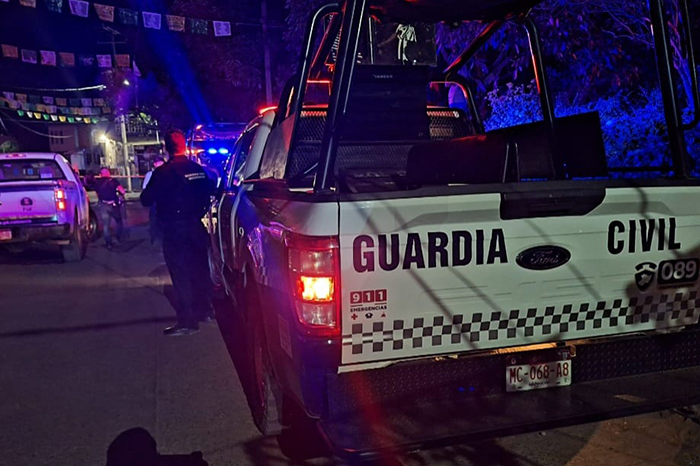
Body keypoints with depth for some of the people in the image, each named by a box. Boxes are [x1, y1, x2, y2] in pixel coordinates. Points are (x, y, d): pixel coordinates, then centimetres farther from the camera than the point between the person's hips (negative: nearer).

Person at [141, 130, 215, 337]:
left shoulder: (162, 173, -16)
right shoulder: (198, 169, 1)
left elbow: (146, 200, -11)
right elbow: (208, 193, 11)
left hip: (174, 231, -6)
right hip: (196, 226, 6)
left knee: (181, 275, -1)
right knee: (200, 268, 18)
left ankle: (187, 321, 2)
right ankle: (204, 309, 31)